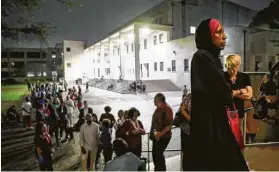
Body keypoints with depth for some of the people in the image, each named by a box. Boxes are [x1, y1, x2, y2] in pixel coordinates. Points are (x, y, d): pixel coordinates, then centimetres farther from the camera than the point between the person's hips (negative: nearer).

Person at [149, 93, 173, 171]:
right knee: (156, 154, 14)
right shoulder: (158, 109, 13)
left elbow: (169, 125, -20)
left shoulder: (167, 108, -14)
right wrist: (155, 132, 3)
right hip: (156, 137, 9)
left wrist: (160, 134, -22)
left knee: (158, 154, -9)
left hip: (163, 137, -9)